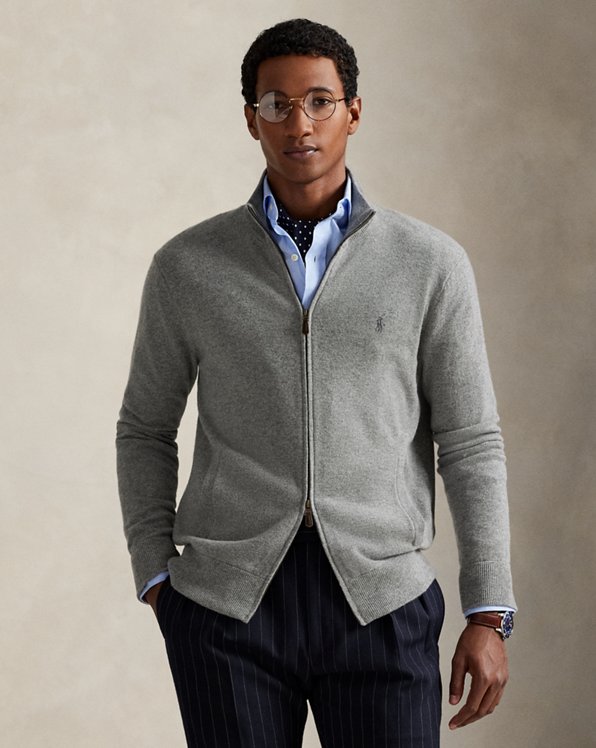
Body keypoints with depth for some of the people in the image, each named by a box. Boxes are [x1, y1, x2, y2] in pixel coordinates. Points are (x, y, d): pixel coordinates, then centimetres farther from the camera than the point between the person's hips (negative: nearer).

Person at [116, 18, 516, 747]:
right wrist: (157, 582, 4)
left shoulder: (430, 263, 2)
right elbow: (146, 430, 14)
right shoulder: (186, 266, 4)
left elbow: (470, 445, 3)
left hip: (379, 601, 0)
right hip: (229, 599, 1)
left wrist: (489, 616, -2)